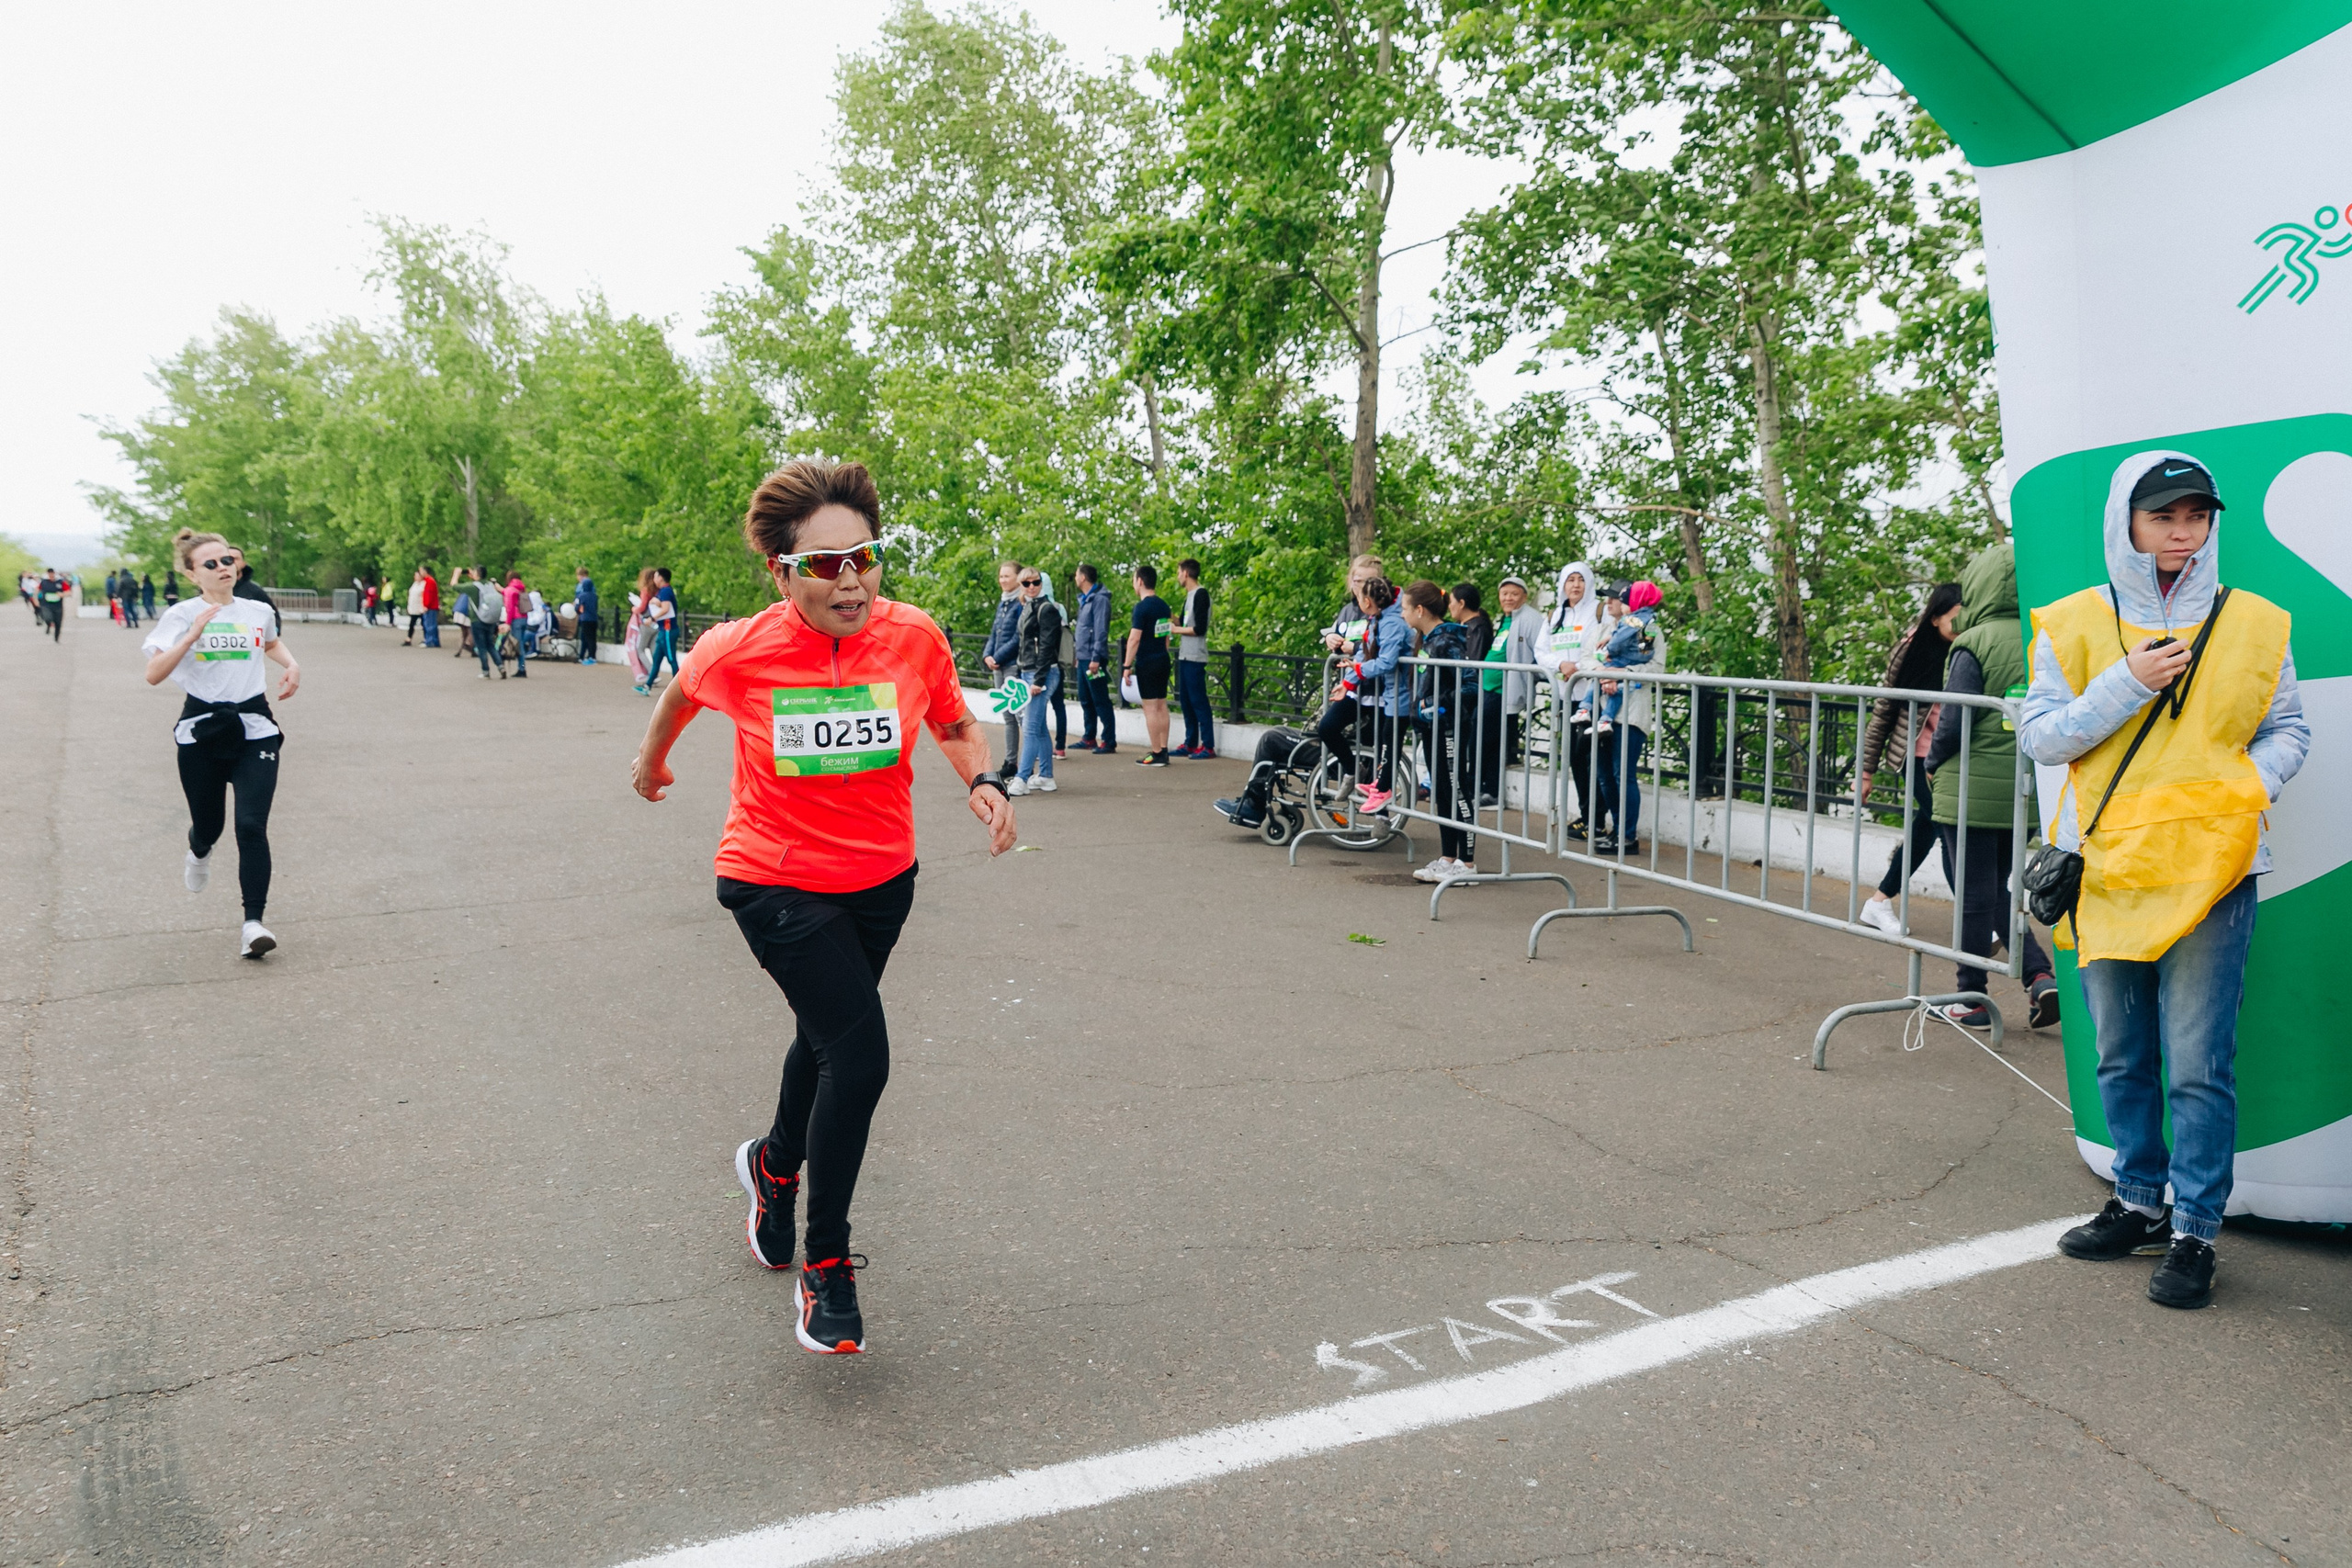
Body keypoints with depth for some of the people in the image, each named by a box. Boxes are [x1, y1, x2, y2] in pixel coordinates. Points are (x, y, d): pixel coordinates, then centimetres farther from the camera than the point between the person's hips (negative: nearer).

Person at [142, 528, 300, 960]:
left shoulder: (259, 611, 5)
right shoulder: (182, 616, -4)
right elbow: (154, 674, -16)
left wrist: (291, 665, 11)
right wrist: (193, 634, -25)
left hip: (254, 728, 1)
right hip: (202, 730, -1)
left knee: (252, 826, -13)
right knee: (208, 823, 13)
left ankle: (253, 924, -12)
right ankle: (199, 852, 52)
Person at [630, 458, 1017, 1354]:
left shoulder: (914, 637, -14)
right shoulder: (739, 650, -19)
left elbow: (956, 725, 5)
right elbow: (679, 692, 6)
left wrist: (983, 783, -15)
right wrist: (652, 761, 24)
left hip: (880, 879, 4)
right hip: (775, 882, -4)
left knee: (825, 1033, 25)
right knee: (861, 1052, -18)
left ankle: (774, 1165, 57)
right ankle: (826, 1266, 3)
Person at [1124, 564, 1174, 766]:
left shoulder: (1142, 607, -15)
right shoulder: (1163, 605, 10)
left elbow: (1135, 638, -18)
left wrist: (1127, 666, -14)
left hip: (1146, 663, -8)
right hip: (1163, 660, 8)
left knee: (1150, 707, -5)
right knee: (1161, 705, 11)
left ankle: (1156, 754, -4)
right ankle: (1163, 751, 14)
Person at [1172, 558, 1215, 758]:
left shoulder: (1200, 595, -12)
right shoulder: (1189, 595, 16)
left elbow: (1199, 629, -17)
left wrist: (1175, 629, -10)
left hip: (1195, 658, -10)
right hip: (1185, 656, 10)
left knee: (1198, 700, -7)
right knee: (1186, 700, 12)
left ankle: (1208, 746, -4)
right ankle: (1191, 744, 18)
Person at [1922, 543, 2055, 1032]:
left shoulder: (1975, 643, -14)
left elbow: (1954, 719, -15)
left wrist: (1933, 761, 2)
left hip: (1971, 789, -6)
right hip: (2020, 791, 6)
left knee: (1974, 894, 3)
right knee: (1996, 889, 20)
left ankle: (1971, 999, 12)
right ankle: (2040, 977, 6)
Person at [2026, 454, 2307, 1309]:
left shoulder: (2255, 624, 4)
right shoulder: (2075, 624, 3)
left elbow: (2287, 730, 11)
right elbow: (2039, 734, -1)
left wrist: (2253, 780, -8)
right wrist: (2127, 684, -13)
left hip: (2211, 869, -1)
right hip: (2106, 868, 2)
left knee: (2199, 1067, -4)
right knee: (2123, 1058, 13)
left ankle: (2195, 1231, 10)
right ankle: (2140, 1204, 30)